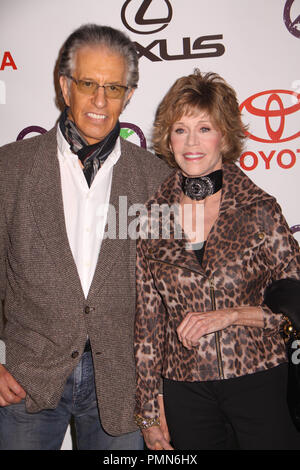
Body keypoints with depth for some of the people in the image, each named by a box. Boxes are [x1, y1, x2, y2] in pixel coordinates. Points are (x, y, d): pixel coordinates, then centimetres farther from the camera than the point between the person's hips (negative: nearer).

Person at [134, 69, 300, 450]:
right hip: (184, 388, 2)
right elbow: (147, 321, 2)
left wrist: (232, 314, -16)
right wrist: (150, 414, 4)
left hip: (259, 380, -1)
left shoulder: (260, 210, -7)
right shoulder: (151, 217, -2)